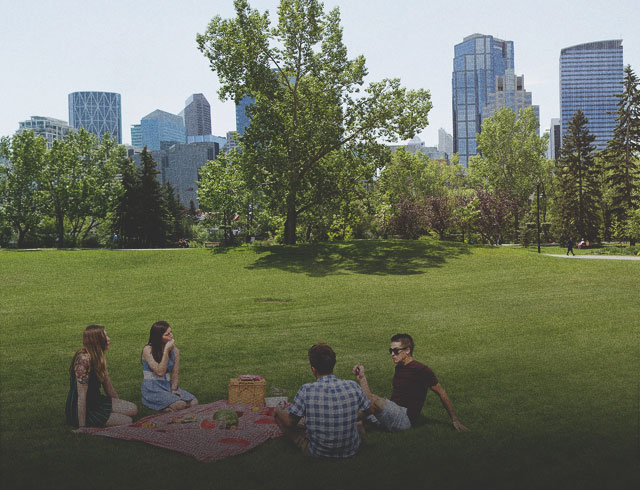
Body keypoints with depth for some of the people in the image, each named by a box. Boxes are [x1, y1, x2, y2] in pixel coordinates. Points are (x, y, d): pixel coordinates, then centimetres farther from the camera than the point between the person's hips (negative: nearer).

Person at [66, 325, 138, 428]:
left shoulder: (99, 357, 3)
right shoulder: (84, 359, -26)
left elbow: (108, 386, 12)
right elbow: (81, 397, -26)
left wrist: (119, 406, 15)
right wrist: (82, 427, -24)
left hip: (96, 401, 9)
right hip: (82, 409, -9)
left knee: (133, 409, -2)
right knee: (128, 421, -11)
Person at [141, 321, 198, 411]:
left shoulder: (175, 350, 6)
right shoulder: (148, 350, -9)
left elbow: (175, 374, 7)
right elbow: (160, 372, -18)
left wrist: (173, 389, -10)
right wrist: (166, 351, -18)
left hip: (169, 387, 6)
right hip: (152, 389, -6)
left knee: (194, 402, -16)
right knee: (180, 404, -28)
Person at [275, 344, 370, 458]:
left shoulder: (306, 391, -21)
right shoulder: (353, 386, -14)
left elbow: (290, 423, -9)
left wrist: (279, 410, 13)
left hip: (317, 453, -3)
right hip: (351, 450, 4)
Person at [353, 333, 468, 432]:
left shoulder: (421, 370, -9)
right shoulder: (399, 367, 16)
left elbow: (441, 393, -1)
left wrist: (454, 420, 2)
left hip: (405, 418, -9)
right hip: (392, 413, 9)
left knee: (373, 400, -30)